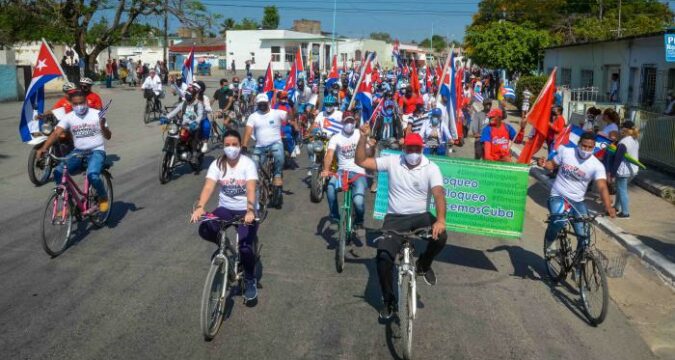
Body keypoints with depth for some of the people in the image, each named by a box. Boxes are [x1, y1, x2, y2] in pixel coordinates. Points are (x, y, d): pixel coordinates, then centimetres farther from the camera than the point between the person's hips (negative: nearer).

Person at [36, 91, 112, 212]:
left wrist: (103, 127, -28)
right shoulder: (68, 117, 0)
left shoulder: (96, 114, -5)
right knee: (58, 172, -18)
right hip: (78, 152, 4)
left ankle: (103, 197, -1)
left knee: (92, 175, -32)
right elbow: (56, 133, -12)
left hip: (96, 151, -4)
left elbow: (108, 136, -6)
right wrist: (44, 148, -28)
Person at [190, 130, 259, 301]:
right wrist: (199, 207, -36)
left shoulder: (248, 163, -13)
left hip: (246, 210, -3)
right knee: (204, 230, -24)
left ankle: (250, 280, 5)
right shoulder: (217, 164, -5)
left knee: (245, 245, -23)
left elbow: (251, 189, -26)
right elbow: (208, 187, -18)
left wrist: (250, 211, -43)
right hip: (225, 208, 3)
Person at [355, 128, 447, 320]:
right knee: (384, 258, -17)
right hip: (395, 218, 0)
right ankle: (388, 301, 9)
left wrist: (441, 220, -38)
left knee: (440, 236, -30)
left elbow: (438, 193, -21)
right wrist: (363, 137, -20)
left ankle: (424, 265, 5)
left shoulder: (431, 168, -7)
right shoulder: (392, 162, -2)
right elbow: (361, 161, -6)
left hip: (421, 215, 0)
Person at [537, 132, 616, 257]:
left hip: (577, 201, 2)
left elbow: (602, 187, -21)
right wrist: (544, 164, -15)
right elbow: (552, 164, 10)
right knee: (558, 221, -32)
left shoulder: (597, 165, -10)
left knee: (584, 234, -7)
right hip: (558, 196, -2)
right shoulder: (565, 152, -6)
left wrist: (608, 206, -38)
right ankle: (549, 245, -3)